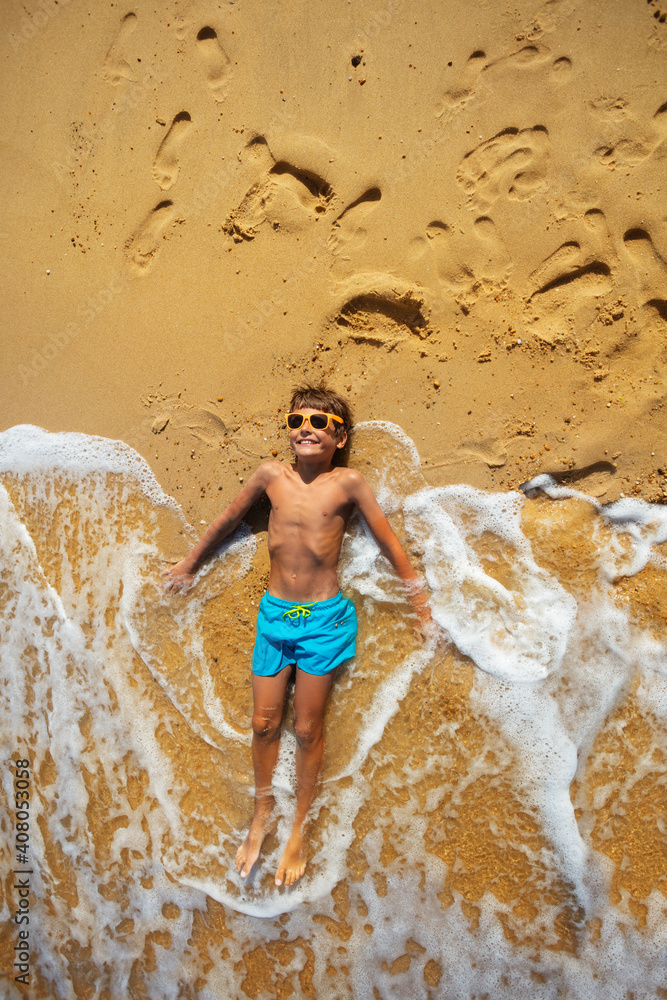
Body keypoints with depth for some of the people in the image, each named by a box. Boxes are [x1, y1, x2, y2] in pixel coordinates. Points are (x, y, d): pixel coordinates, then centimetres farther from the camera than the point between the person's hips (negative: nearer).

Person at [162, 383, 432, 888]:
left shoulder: (347, 482, -9)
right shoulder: (272, 474, -2)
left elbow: (390, 543, -2)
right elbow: (228, 520, 13)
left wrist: (423, 606, 1)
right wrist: (189, 566, 25)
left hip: (324, 618, -2)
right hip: (274, 613, 3)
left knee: (308, 729, 8)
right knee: (265, 724, 12)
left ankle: (300, 828, 30)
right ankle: (263, 814, 37)